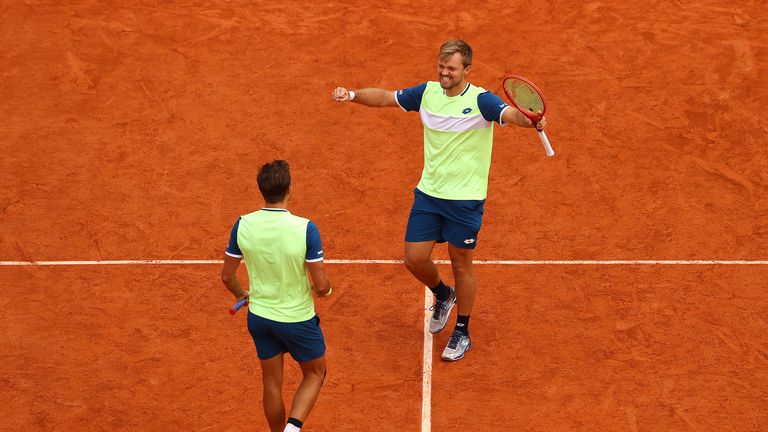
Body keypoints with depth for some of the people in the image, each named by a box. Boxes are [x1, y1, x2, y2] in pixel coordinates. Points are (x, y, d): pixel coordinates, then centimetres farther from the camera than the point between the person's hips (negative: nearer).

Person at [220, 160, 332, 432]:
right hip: (298, 319, -3)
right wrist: (323, 289, 4)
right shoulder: (305, 229, -25)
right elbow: (322, 286, -20)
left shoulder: (243, 226, -14)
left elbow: (227, 276, -2)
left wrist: (241, 294, 20)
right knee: (315, 374, 20)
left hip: (259, 317, 3)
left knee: (272, 383, 20)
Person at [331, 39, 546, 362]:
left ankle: (462, 334, 25)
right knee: (415, 258, 5)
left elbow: (510, 114, -34)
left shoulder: (480, 100, -15)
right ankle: (443, 295, 38)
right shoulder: (427, 92, 0)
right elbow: (385, 97, 10)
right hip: (428, 193, 4)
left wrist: (530, 121, -56)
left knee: (461, 264, 7)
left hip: (465, 199, -4)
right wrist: (353, 95, -7)